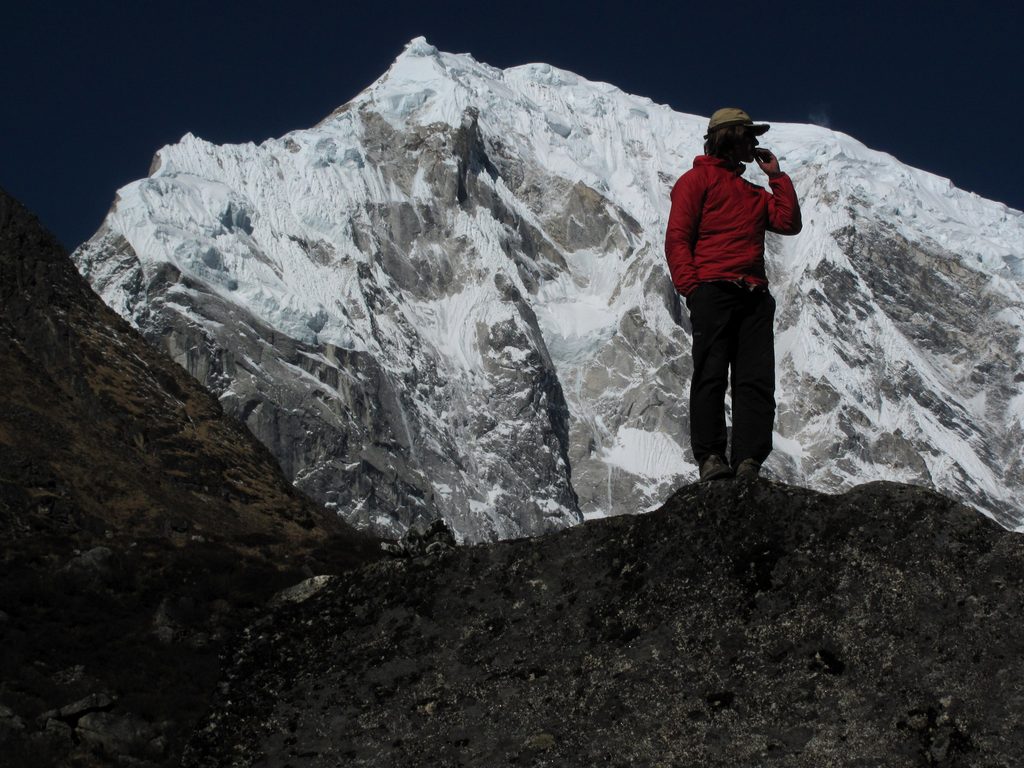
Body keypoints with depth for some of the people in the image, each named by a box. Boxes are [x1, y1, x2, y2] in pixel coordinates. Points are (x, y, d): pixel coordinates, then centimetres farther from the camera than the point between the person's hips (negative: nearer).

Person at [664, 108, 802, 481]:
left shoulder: (753, 192, 31)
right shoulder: (697, 179, 10)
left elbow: (789, 223, 17)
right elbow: (677, 237, -1)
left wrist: (776, 176, 18)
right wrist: (692, 287, -13)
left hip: (754, 296, 6)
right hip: (713, 291, -6)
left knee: (757, 380, -6)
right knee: (711, 375, -11)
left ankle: (748, 462, -10)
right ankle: (710, 457, -11)